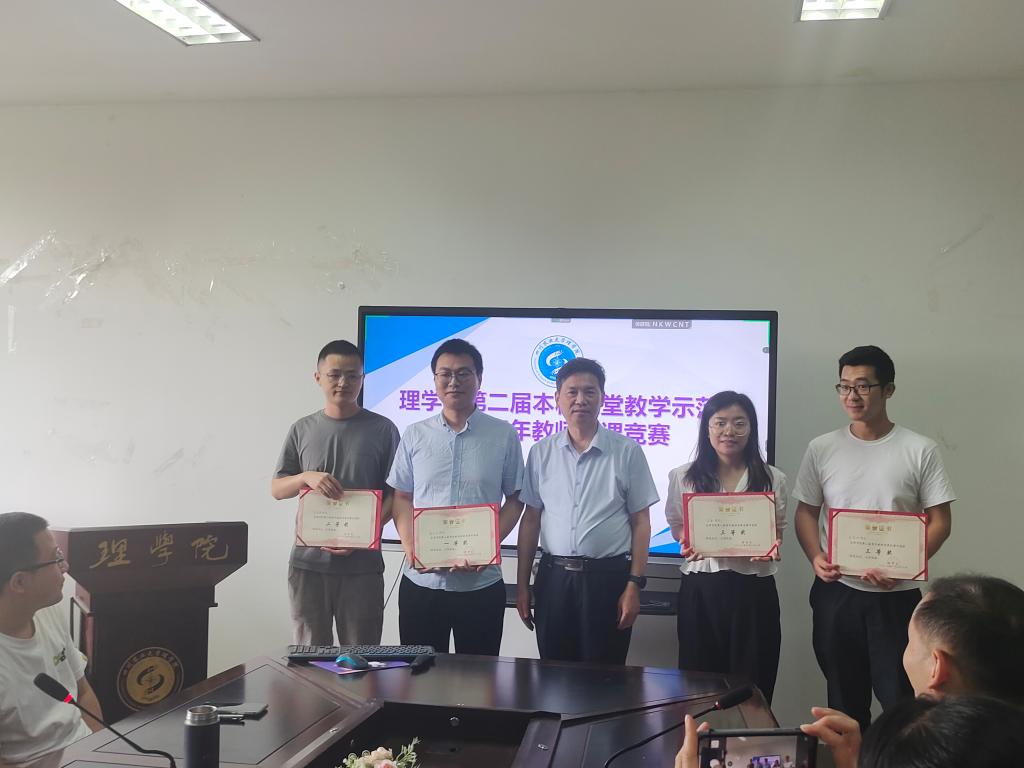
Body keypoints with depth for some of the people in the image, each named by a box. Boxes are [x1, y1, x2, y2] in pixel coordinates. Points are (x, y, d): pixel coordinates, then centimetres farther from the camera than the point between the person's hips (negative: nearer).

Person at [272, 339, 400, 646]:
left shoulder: (382, 429, 1)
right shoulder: (303, 429, 9)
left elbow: (395, 493, 2)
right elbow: (276, 489, 11)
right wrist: (306, 477, -11)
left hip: (362, 564, -2)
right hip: (308, 562, 2)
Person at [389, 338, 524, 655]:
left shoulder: (504, 435, -1)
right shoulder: (415, 435, 5)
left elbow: (514, 500, 3)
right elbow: (402, 498, 9)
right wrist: (410, 548, -8)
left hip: (481, 584, -2)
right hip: (420, 582, 2)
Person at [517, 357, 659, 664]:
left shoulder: (628, 452, -2)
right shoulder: (541, 453, 5)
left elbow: (640, 522, -1)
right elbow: (531, 519, 8)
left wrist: (634, 585, -7)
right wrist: (522, 584, 6)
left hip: (609, 577, -2)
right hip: (554, 577, 2)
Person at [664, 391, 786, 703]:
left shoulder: (773, 479, 5)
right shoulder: (683, 477, 5)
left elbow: (778, 531, 11)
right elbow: (676, 528, 11)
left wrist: (772, 548, -12)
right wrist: (687, 544, -12)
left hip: (754, 590, 0)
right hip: (700, 590, 0)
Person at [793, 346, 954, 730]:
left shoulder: (920, 450, -4)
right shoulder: (821, 449, 2)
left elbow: (939, 521, -3)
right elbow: (805, 512, 7)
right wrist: (816, 558, -12)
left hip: (897, 596, -2)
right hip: (836, 593, 2)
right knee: (844, 699, 14)